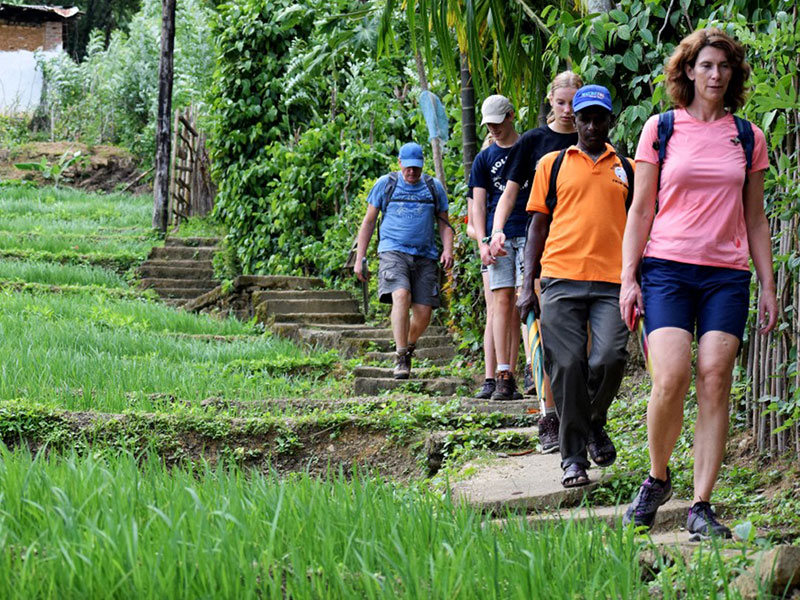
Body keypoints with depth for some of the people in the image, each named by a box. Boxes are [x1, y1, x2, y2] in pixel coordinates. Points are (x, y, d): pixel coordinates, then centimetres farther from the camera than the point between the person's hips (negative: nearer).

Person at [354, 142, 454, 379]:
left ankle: (409, 347, 26)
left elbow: (444, 224, 18)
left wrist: (448, 250, -1)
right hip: (393, 251, -2)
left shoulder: (434, 187, 14)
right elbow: (368, 222, 13)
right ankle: (401, 359, -24)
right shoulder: (385, 184, 9)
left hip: (425, 256, 2)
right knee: (401, 295, -27)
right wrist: (359, 259, 8)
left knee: (423, 312, -5)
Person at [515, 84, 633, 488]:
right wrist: (528, 284, 6)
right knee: (567, 367, -5)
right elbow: (538, 225, 13)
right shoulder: (553, 164, 13)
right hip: (561, 279, 0)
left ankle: (595, 422, 13)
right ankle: (573, 457, 5)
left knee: (610, 358, -16)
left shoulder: (627, 169, 15)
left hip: (612, 282, 0)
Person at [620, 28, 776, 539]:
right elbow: (641, 210, 7)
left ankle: (702, 505, -5)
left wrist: (769, 286, 10)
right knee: (671, 378, -16)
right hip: (667, 267, -2)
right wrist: (628, 279, -1)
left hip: (726, 275, 2)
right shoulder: (661, 129, 6)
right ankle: (658, 478, 9)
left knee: (715, 381, -9)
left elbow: (756, 219, 15)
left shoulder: (748, 137, 11)